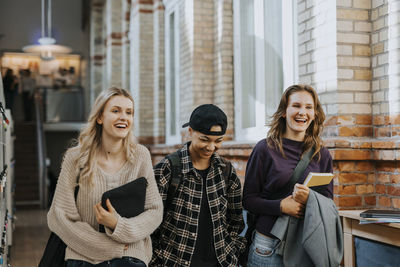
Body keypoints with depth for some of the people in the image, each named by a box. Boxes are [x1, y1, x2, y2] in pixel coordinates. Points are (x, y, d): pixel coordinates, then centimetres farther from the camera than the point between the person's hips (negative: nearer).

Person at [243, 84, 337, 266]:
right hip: (269, 243, -2)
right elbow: (248, 198, -4)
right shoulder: (265, 149, -4)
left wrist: (309, 198, -15)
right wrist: (280, 206, -19)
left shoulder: (322, 154, 5)